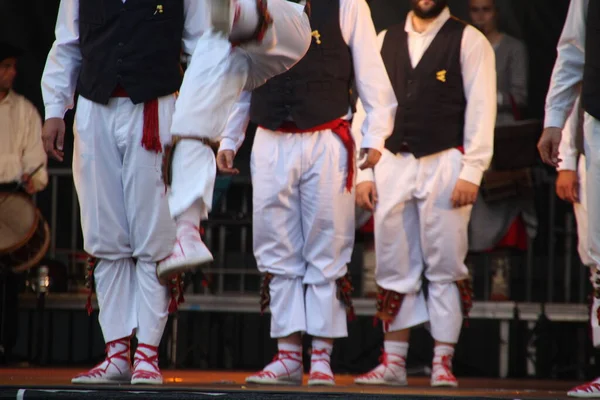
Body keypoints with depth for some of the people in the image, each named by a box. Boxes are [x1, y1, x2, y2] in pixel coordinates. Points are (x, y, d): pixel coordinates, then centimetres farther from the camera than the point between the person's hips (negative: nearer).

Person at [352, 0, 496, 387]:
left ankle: (443, 363, 2)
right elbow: (366, 108, 13)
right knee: (395, 268, 5)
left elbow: (481, 109, -4)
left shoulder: (468, 41, 1)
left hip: (445, 164, -4)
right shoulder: (385, 41, 13)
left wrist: (471, 172, -12)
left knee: (445, 268, -2)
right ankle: (394, 362, 10)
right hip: (392, 163, 4)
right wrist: (364, 172, 5)